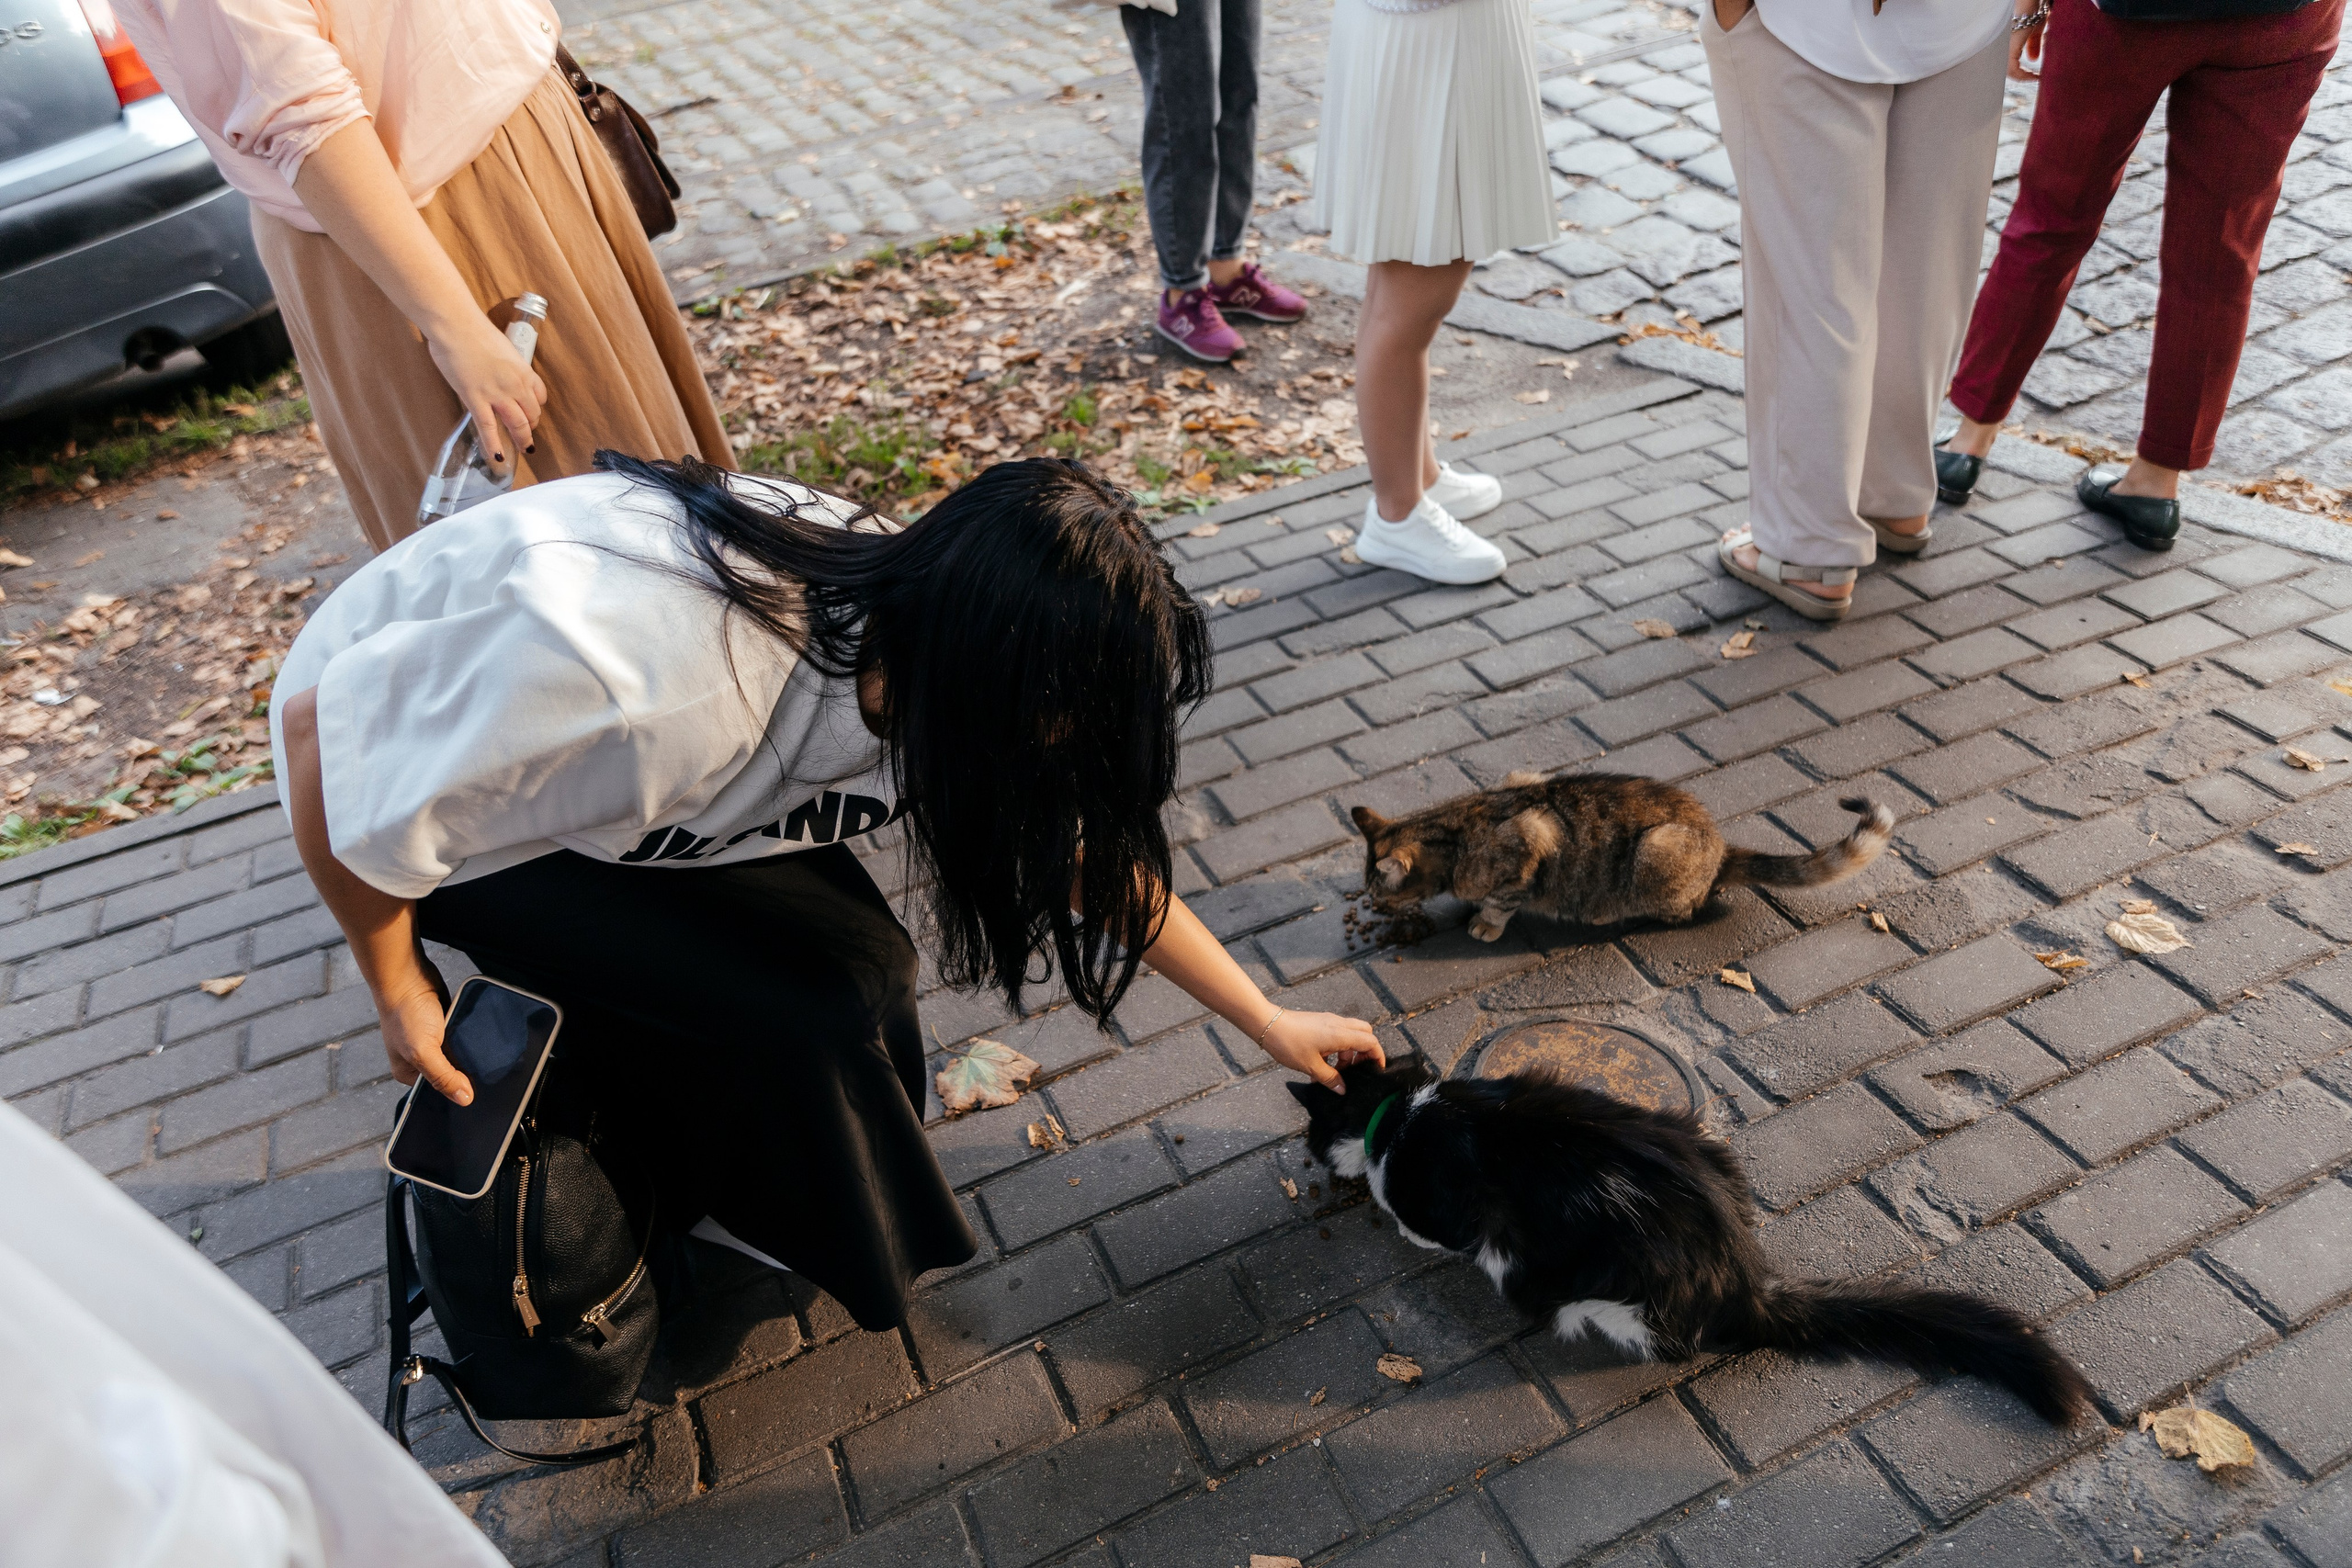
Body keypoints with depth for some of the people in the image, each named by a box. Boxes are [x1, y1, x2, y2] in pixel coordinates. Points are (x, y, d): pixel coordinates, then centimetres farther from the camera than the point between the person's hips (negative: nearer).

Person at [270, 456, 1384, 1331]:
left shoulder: (916, 638, -19)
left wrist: (1268, 1021, 3)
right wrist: (398, 993, -14)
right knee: (800, 999, -16)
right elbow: (326, 745, -27)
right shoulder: (651, 682, -42)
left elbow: (1092, 849, -5)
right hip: (416, 765, -6)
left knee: (852, 963, -4)